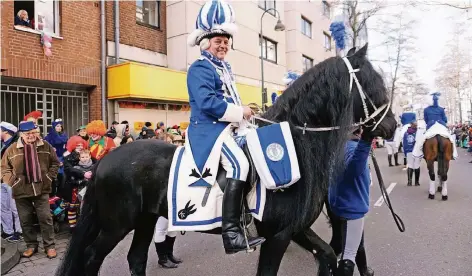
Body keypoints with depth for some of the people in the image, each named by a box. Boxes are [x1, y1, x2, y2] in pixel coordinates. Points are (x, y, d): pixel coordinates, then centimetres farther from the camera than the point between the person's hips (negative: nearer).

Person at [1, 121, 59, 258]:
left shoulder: (45, 146, 0)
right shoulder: (12, 149, -1)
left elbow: (55, 163, 8)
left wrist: (49, 177, -2)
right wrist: (12, 181, -6)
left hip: (41, 189, -1)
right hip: (21, 191, 1)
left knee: (45, 218, 2)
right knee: (25, 220, 10)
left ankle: (49, 245, 12)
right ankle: (31, 245, 25)